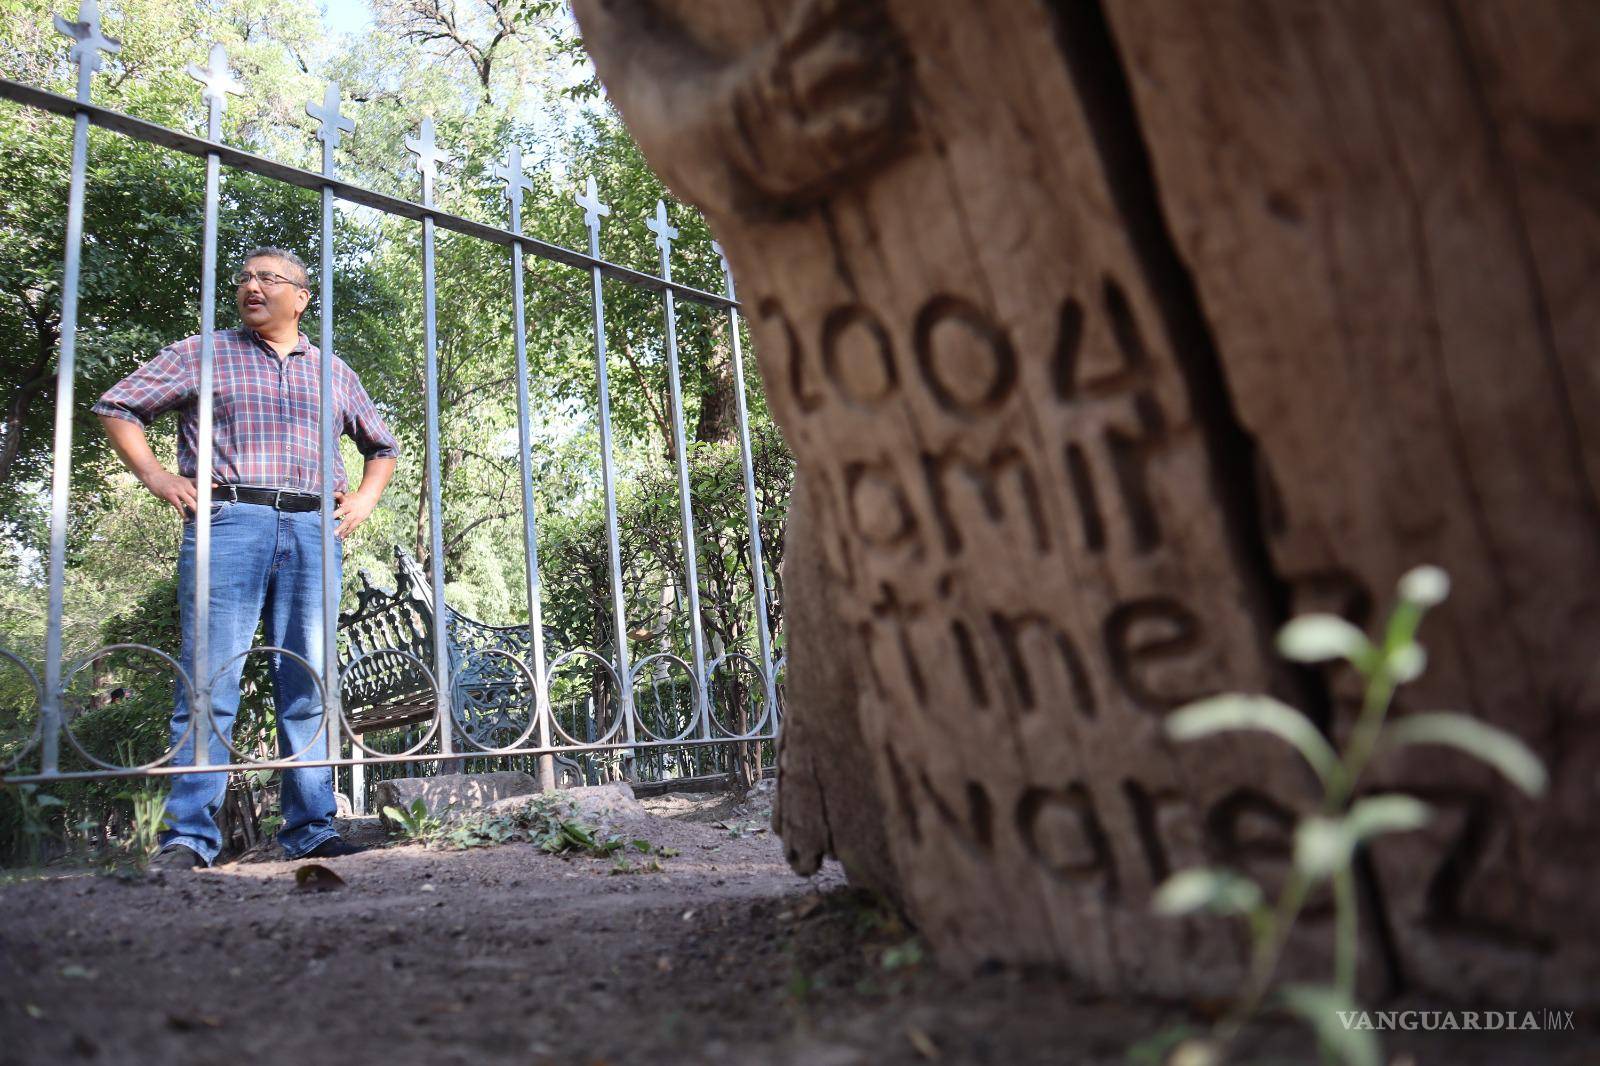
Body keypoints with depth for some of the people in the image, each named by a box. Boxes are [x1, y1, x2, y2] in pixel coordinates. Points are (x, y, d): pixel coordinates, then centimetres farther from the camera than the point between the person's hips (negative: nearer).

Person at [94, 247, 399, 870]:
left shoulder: (333, 372, 22)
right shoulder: (202, 353, 14)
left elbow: (382, 445, 31)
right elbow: (116, 406, 14)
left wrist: (366, 497, 14)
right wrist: (154, 475, 1)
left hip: (315, 532, 3)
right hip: (227, 521, -2)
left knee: (309, 687, 1)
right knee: (210, 680, -8)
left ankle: (312, 831, 5)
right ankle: (189, 837, -5)